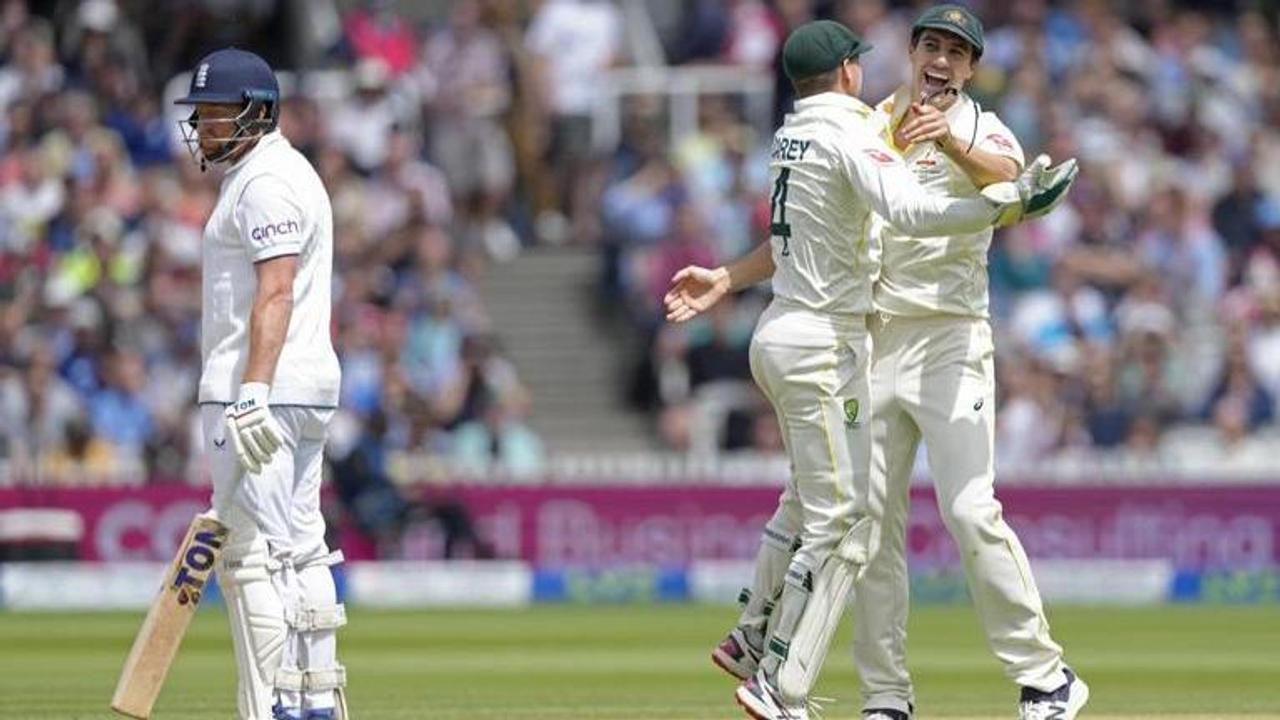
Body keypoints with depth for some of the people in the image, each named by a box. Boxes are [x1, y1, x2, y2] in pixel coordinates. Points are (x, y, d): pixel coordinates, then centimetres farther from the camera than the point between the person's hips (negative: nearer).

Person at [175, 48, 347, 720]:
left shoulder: (266, 182, -13)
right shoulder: (279, 173, 20)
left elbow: (276, 295, -24)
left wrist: (253, 393, -32)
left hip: (264, 394, -11)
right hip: (304, 389, 11)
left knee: (250, 555, -11)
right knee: (299, 550, 12)